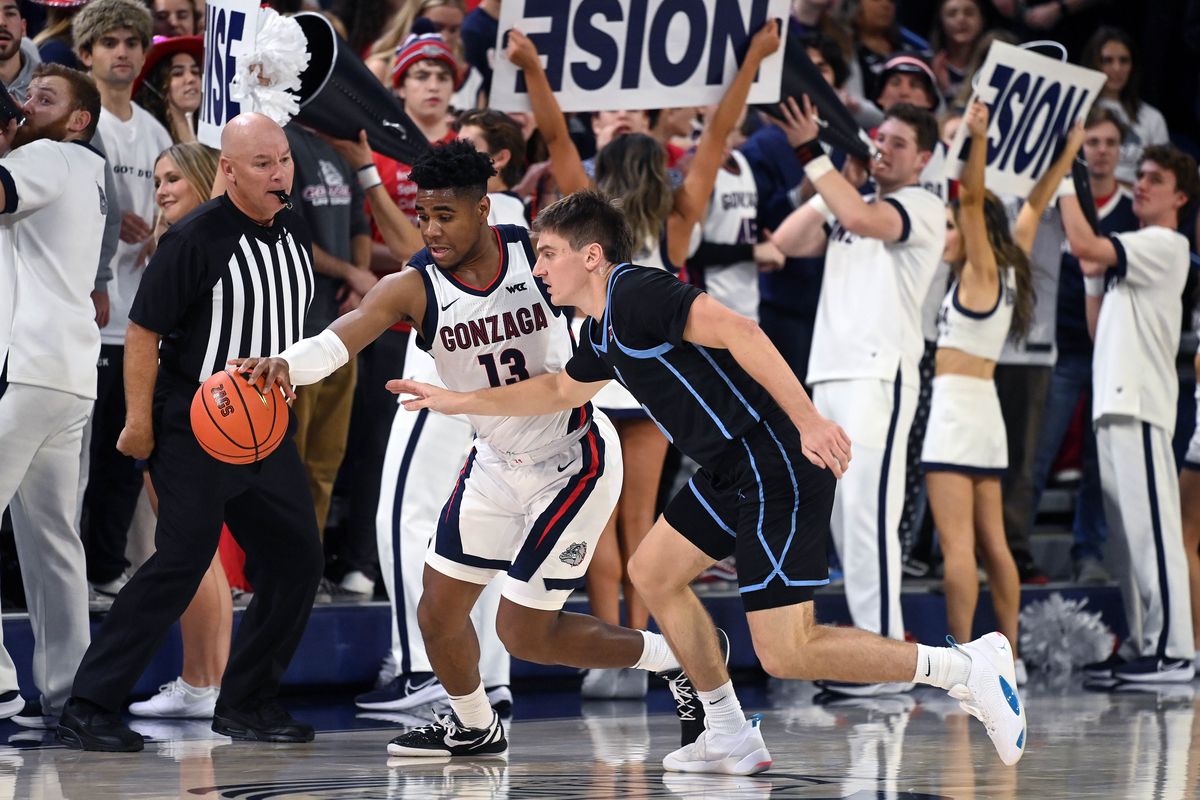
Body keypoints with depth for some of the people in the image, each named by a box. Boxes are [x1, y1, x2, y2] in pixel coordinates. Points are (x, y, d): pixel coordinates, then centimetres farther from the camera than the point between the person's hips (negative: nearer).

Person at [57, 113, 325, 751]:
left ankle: (246, 703, 18)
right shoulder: (195, 239, -16)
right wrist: (139, 422, -15)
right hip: (193, 430, -8)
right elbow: (143, 331, -14)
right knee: (181, 563, -13)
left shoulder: (293, 233, 7)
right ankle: (89, 709, -9)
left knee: (297, 559, 5)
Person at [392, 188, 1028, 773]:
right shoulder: (603, 333, 18)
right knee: (654, 573, 19)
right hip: (733, 468, 10)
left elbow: (737, 332, -25)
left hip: (781, 466, -10)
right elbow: (562, 390, 39)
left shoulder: (636, 293, -14)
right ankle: (731, 739, 24)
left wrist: (807, 420, -31)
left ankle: (967, 667, -6)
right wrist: (458, 402, 39)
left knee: (785, 655, -12)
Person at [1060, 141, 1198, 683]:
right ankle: (1143, 647, 13)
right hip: (1114, 401, 10)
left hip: (1138, 403, -10)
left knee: (1151, 528, -13)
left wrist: (1065, 180, -10)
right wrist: (1092, 274, 15)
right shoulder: (1137, 251, 24)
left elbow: (1083, 244, -20)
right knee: (1128, 533, 10)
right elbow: (1101, 329, 25)